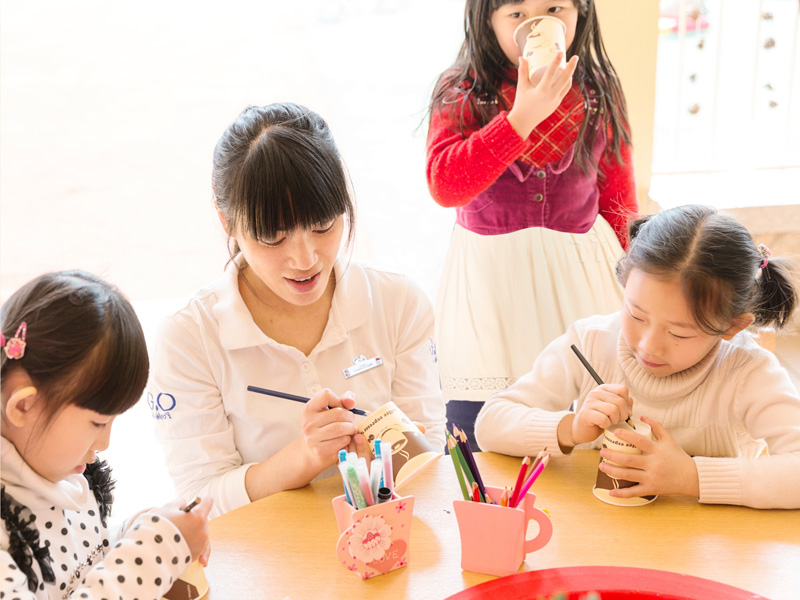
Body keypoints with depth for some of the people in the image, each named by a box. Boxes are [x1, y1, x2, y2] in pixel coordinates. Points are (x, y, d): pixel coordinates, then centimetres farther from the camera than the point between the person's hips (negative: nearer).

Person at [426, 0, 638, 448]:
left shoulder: (599, 93, 1)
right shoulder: (461, 93, -7)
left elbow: (618, 202, 9)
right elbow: (445, 186, -23)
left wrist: (630, 286, 10)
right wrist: (522, 116, -29)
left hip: (581, 273, 2)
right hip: (490, 272, -1)